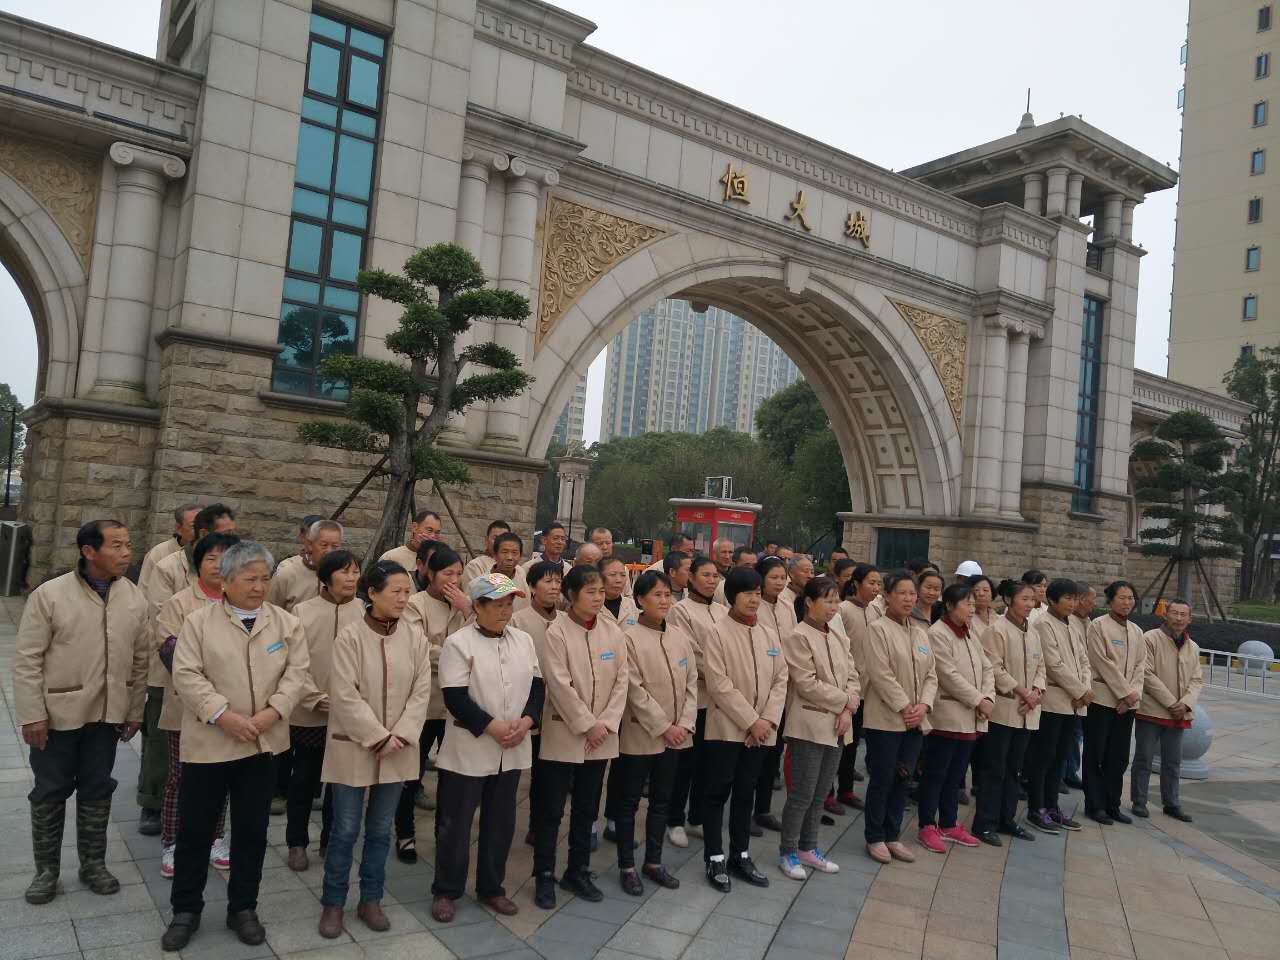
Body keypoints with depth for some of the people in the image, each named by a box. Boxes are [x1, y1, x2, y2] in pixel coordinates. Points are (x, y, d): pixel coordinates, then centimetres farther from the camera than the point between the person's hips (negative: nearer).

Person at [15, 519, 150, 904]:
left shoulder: (135, 599, -2)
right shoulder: (49, 595, -12)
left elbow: (140, 660, 5)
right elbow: (27, 660, -9)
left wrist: (134, 711, 7)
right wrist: (31, 714, -11)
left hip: (106, 716, 3)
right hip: (58, 714, -2)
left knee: (97, 793, 14)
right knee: (49, 794, 10)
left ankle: (93, 863, 29)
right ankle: (47, 869, 27)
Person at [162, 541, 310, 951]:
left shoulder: (287, 623, 3)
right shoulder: (198, 622, -2)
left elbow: (296, 674, -1)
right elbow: (187, 675, -10)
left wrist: (272, 711, -16)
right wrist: (222, 715, -19)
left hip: (263, 743, 2)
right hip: (208, 742, -2)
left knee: (252, 830, 12)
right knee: (195, 829, 9)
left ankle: (243, 908, 28)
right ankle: (185, 910, 27)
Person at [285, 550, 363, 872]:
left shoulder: (364, 612, -5)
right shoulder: (304, 611, -6)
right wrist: (317, 698, -12)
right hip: (310, 713, -1)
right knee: (304, 778, 12)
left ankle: (330, 842, 28)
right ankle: (296, 843, 28)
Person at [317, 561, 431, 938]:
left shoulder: (415, 638, 0)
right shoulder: (350, 636, -11)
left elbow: (421, 691, -1)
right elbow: (345, 695, -15)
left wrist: (399, 736, -12)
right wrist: (378, 737, -15)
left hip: (397, 748, 3)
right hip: (354, 747, -3)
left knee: (380, 830, 13)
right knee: (345, 830, 4)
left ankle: (371, 900, 27)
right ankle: (333, 903, 21)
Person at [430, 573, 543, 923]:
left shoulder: (523, 640, 6)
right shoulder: (459, 643, -12)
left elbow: (536, 684, 8)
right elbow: (455, 698, -16)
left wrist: (527, 720, -9)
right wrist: (492, 726, -20)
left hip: (512, 750, 5)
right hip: (468, 750, -5)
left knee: (501, 822, 15)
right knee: (456, 823, 6)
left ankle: (491, 887, 31)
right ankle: (445, 891, 24)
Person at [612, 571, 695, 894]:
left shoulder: (680, 636, 5)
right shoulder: (629, 637, -12)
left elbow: (691, 683, 5)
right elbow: (635, 689, -15)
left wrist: (684, 724, -6)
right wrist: (663, 727, -15)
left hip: (675, 734, 5)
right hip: (640, 734, -5)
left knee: (662, 800, 15)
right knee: (629, 801, 6)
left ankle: (653, 861, 28)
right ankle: (627, 866, 19)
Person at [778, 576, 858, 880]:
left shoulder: (837, 638, 12)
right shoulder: (797, 637, -11)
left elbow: (852, 676, 9)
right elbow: (808, 685, -16)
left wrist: (848, 709, -8)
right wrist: (846, 700, -10)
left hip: (836, 726, 7)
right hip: (809, 726, -7)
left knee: (820, 794, 14)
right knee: (802, 793, -2)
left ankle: (808, 847, 27)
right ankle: (787, 852, 12)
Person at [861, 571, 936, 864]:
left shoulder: (921, 633, 12)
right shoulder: (878, 629, -9)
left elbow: (931, 675, 10)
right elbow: (882, 675, -16)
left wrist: (923, 705, -6)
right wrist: (904, 707, -16)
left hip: (916, 720, 6)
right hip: (886, 719, -6)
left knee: (902, 780, 12)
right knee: (882, 780, 2)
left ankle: (892, 836, 23)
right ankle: (874, 838, 16)